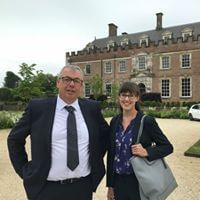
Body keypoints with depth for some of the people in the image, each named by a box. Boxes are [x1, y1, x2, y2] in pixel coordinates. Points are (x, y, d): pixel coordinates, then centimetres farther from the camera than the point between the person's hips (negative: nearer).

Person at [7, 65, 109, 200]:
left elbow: (106, 133, 14)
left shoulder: (92, 108, -2)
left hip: (83, 187, 2)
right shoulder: (38, 107, -7)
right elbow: (14, 139, 3)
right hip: (47, 189, -2)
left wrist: (96, 160, 6)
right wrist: (25, 170, -1)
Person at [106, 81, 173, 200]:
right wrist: (110, 185, 6)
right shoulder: (114, 121, 0)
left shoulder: (147, 121, -12)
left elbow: (168, 147, -5)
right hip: (118, 181, 4)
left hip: (139, 182, -3)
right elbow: (111, 154, 5)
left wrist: (146, 152, -22)